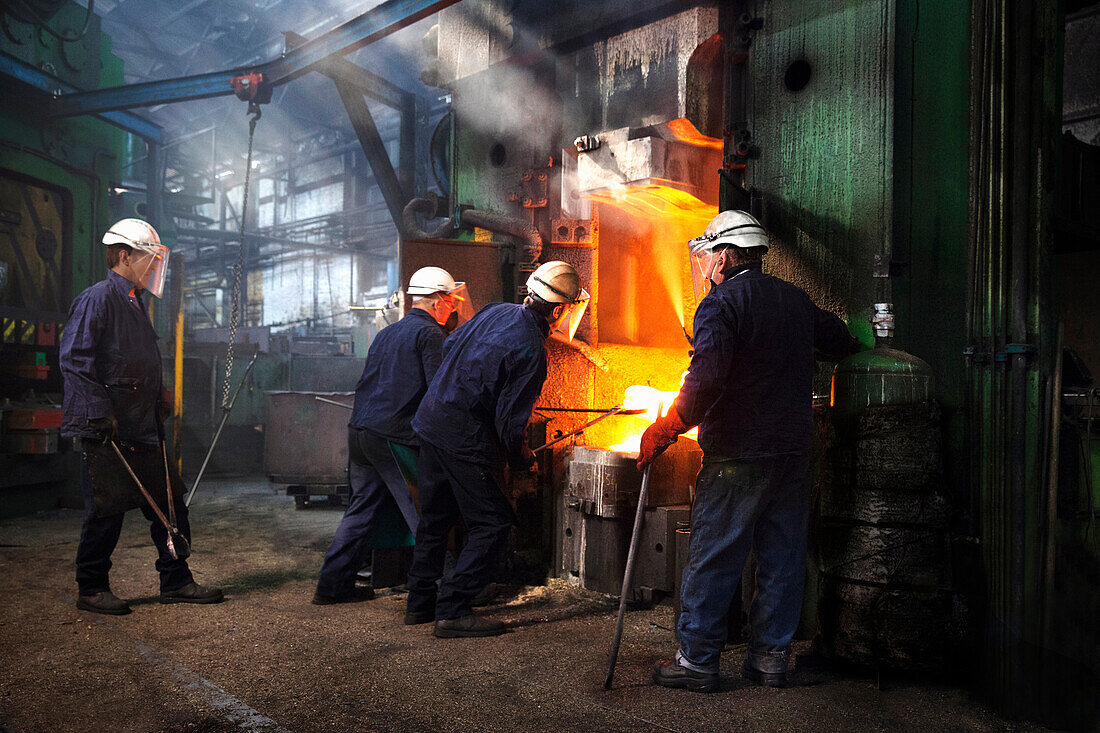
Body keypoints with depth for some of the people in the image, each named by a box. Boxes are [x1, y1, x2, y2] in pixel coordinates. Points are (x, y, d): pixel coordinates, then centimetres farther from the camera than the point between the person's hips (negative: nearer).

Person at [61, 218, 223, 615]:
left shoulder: (135, 303, 19)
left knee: (170, 502, 9)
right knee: (106, 510, 0)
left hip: (142, 429, 9)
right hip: (105, 433, -9)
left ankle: (176, 582, 18)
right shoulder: (97, 299, -9)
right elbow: (75, 360, -17)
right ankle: (91, 589, 17)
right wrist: (99, 414, -21)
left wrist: (159, 394, 18)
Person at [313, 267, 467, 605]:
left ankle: (333, 585, 19)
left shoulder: (386, 333, 21)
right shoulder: (430, 333, -5)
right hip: (394, 437, -8)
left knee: (362, 509, 15)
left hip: (359, 432, 8)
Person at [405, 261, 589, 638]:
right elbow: (510, 422, -18)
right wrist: (523, 461, 0)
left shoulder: (496, 310, 5)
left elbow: (449, 345, 18)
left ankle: (421, 601, 30)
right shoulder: (531, 351, -19)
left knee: (435, 516, 19)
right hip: (465, 437, -9)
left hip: (431, 419, 9)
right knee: (491, 523, 3)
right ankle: (452, 611, 3)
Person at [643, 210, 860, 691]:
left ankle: (698, 660, 9)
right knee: (782, 557, 12)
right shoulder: (794, 299, 12)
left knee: (712, 558, 2)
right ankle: (771, 657, 21)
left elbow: (706, 379, -22)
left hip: (737, 454, -7)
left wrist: (664, 431, -16)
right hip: (793, 452, 7)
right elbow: (839, 340, 25)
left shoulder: (720, 304, -9)